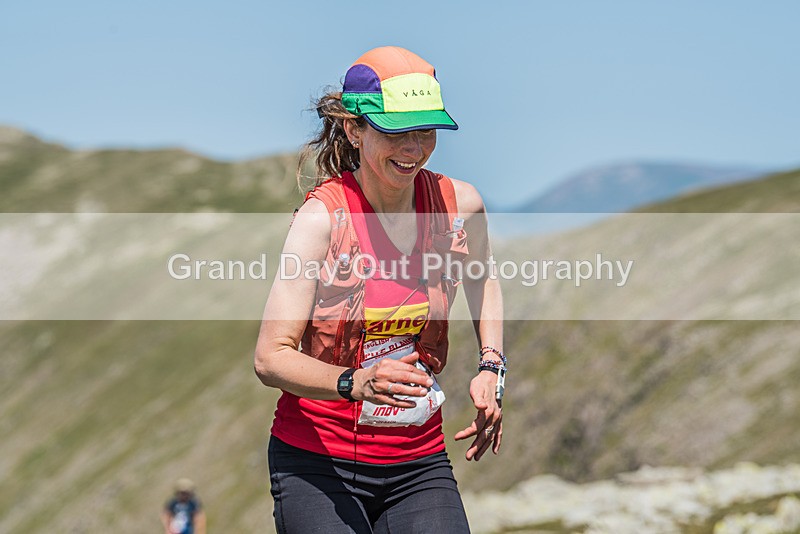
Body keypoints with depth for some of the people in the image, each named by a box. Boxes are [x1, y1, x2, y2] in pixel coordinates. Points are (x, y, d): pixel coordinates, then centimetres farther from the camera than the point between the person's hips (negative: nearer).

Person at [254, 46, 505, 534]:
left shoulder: (459, 204, -1)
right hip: (317, 461, -3)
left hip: (419, 465, 3)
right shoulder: (322, 218, -13)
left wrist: (491, 367, 10)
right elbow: (271, 357, -17)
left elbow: (483, 279, 23)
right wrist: (354, 383, -33)